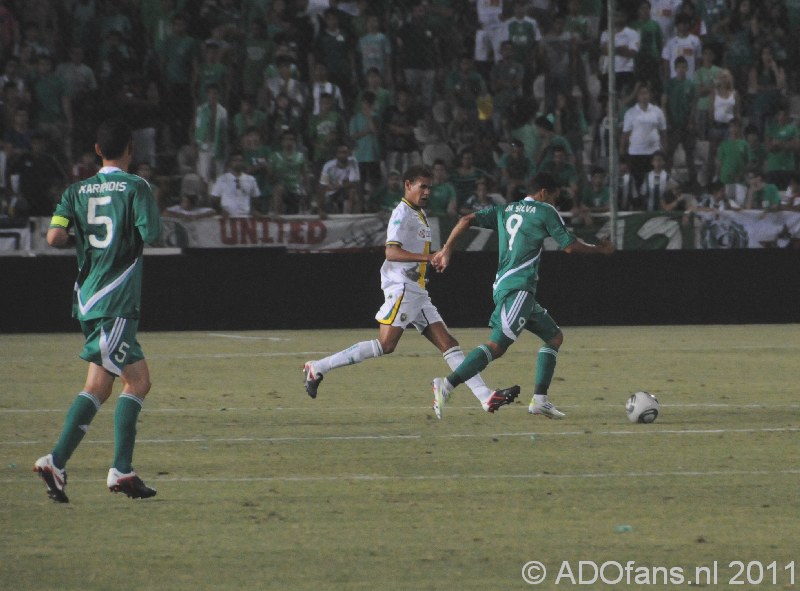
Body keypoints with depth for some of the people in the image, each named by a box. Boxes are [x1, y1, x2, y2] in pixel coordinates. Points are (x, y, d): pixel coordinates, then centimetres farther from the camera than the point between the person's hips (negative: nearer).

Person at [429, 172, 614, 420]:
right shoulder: (545, 211, 1)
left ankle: (540, 399, 10)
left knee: (555, 337, 17)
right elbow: (570, 246, 1)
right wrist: (599, 249, 17)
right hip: (519, 289, -9)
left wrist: (446, 250, 14)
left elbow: (467, 220, 11)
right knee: (497, 345, -19)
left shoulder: (505, 210, 20)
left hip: (503, 286, 9)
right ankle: (447, 385, -31)